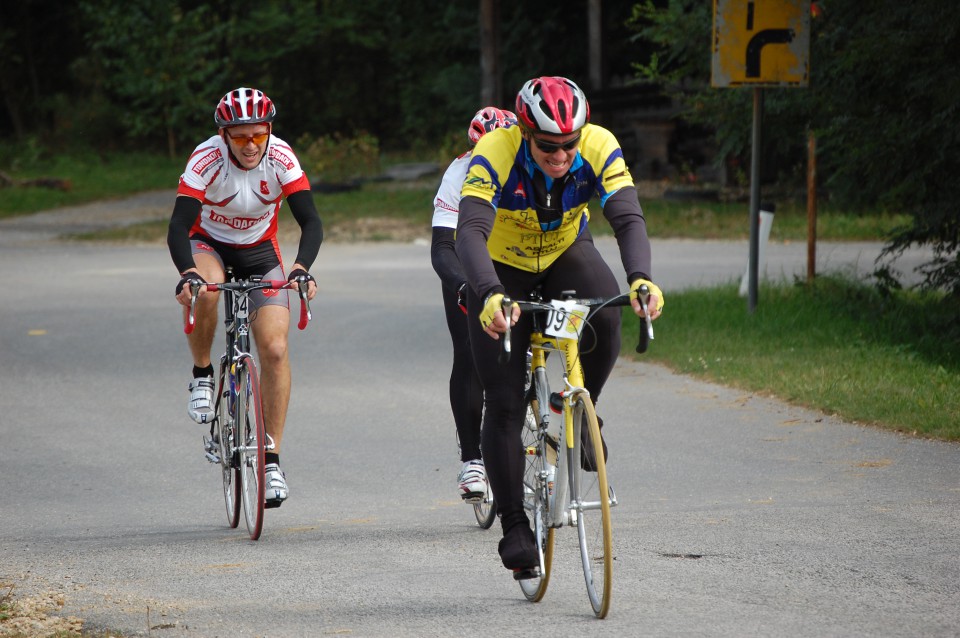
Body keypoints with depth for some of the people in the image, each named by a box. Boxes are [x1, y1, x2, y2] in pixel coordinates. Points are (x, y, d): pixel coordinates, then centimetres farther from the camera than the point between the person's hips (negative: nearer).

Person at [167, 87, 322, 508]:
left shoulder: (281, 158, -23)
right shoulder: (207, 159, -27)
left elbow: (311, 222, -27)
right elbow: (178, 227, -34)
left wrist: (301, 268, -46)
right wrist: (188, 275, -52)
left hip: (259, 251, 2)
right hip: (208, 244, -1)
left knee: (275, 348, -14)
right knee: (205, 288, -38)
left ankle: (272, 460, -5)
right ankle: (202, 375, -13)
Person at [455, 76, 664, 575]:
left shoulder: (599, 148, -26)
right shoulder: (495, 154, -33)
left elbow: (629, 219, -35)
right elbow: (471, 232, -43)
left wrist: (640, 279, -54)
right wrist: (490, 296, -61)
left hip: (567, 255, 2)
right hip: (503, 268, -2)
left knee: (604, 317, -33)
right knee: (504, 403, -8)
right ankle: (514, 525, 3)